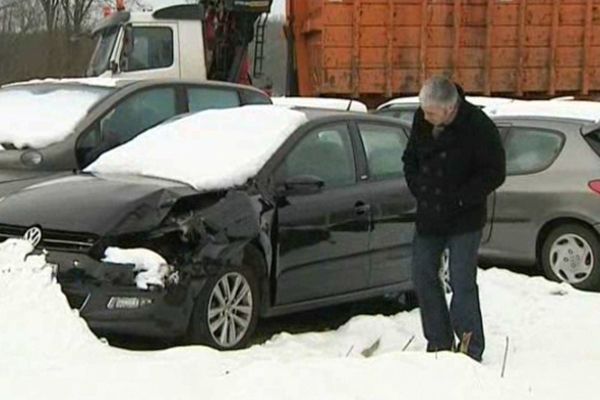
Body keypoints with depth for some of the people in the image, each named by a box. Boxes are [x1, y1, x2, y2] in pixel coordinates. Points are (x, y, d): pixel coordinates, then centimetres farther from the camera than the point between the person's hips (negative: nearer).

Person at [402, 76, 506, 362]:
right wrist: (418, 188, -1)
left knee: (462, 283, -6)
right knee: (423, 277, 7)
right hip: (428, 217, 6)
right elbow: (410, 158, 13)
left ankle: (471, 348, 5)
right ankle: (439, 343, 18)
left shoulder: (478, 127, -19)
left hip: (464, 220, -6)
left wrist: (458, 199, -16)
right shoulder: (421, 120, -3)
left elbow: (494, 173, -14)